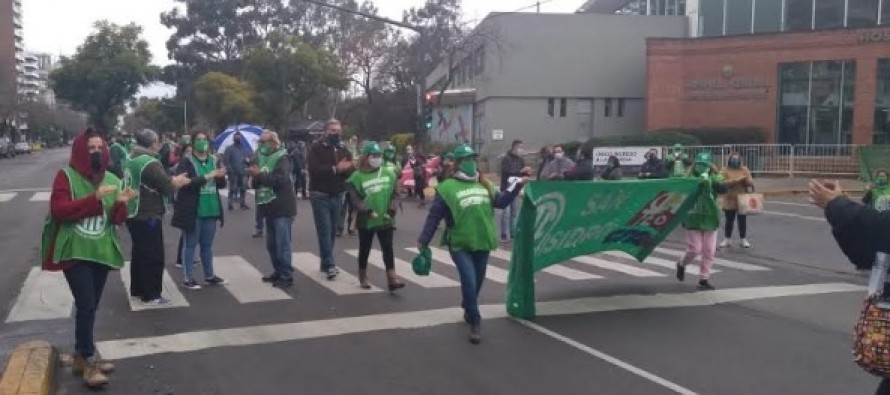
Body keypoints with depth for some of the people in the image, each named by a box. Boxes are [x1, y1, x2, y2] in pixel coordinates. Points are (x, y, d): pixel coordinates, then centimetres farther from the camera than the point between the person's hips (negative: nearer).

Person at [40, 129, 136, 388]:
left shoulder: (112, 179, 7)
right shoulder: (66, 176, -7)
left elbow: (117, 220, 8)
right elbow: (59, 210, -18)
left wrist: (121, 204, -14)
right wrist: (95, 198, -24)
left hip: (101, 252, 5)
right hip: (74, 252, -5)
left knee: (90, 307, 13)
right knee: (86, 306, -11)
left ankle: (81, 356, 26)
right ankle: (87, 361, 0)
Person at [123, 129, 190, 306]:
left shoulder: (132, 160, 10)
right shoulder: (150, 163, -20)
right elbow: (167, 187, -21)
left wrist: (171, 180, 8)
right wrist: (178, 182, 0)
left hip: (134, 214, 10)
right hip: (148, 216, -10)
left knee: (139, 252, 19)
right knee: (153, 255, -2)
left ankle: (137, 289, 29)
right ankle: (151, 295, 2)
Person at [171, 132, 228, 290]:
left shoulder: (214, 161, 10)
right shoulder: (186, 162, -7)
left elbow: (222, 184, 11)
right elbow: (185, 183, -20)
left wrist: (221, 176, -12)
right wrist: (207, 177, -26)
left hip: (210, 210, 6)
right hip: (192, 210, -5)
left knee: (207, 245, 15)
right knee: (190, 244, 2)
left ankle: (209, 276, 25)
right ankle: (187, 278, 10)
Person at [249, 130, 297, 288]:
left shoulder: (282, 158, -10)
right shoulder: (263, 158, 16)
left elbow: (281, 179, -25)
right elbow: (258, 183, 18)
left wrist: (259, 175, -24)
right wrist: (254, 177, -4)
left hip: (282, 208, -9)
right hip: (270, 207, 9)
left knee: (283, 244, -8)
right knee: (271, 244, 14)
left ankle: (287, 276, -2)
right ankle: (278, 272, 25)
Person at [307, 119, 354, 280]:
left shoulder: (343, 149, 11)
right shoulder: (316, 148, -6)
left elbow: (351, 170, 3)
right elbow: (314, 169, -20)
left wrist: (346, 169, -20)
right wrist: (335, 169, -23)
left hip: (337, 195, 5)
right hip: (320, 195, -5)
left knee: (332, 231, 10)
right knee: (325, 230, -9)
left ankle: (325, 262, 22)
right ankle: (330, 264, -11)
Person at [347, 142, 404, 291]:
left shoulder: (388, 174, 3)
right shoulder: (357, 176, -7)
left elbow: (393, 195, 5)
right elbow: (355, 199, -11)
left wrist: (391, 211, -7)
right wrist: (368, 211, -20)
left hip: (385, 220, 2)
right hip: (366, 220, -2)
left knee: (388, 249, -1)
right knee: (364, 250, 12)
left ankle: (392, 279, -2)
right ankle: (363, 278, 28)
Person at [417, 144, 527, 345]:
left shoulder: (485, 185, 9)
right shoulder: (447, 188, -8)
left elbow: (501, 201, 12)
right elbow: (434, 216, -7)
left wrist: (518, 185, 3)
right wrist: (423, 240, -8)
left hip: (482, 243, 5)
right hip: (460, 245, -5)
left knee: (477, 282, 17)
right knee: (469, 282, -15)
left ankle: (468, 310, 44)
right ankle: (475, 322, 0)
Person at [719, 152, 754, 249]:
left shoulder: (744, 170, 5)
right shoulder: (725, 170, -2)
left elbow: (751, 183, 2)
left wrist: (746, 180, -20)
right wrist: (735, 181, -25)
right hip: (729, 201, -2)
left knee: (742, 220, 6)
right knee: (729, 220, 6)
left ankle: (744, 240, 15)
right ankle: (727, 239, 16)